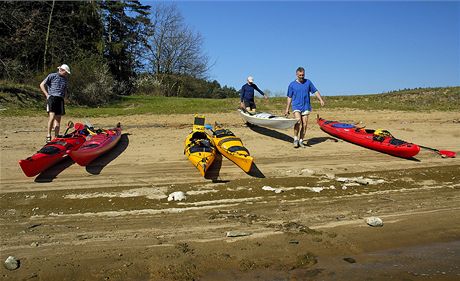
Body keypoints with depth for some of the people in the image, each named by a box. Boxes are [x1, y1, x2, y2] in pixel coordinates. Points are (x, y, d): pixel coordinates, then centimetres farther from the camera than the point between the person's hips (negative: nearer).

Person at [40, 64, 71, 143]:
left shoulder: (65, 79, 19)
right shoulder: (52, 76, 2)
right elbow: (42, 85, 1)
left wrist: (64, 96, 14)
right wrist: (47, 94, -6)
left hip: (60, 99, 6)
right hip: (52, 98, -6)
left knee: (58, 118, 5)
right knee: (52, 116, -18)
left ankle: (56, 137, 9)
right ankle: (48, 136, -10)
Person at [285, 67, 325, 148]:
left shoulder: (308, 82, 7)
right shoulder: (292, 85, 4)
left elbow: (315, 91, 11)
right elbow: (289, 97, 8)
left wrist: (321, 100, -3)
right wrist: (287, 109, 7)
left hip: (306, 107, 2)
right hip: (296, 106, -2)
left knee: (304, 124, 1)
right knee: (298, 121, -23)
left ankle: (301, 141, 14)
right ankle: (295, 139, -10)